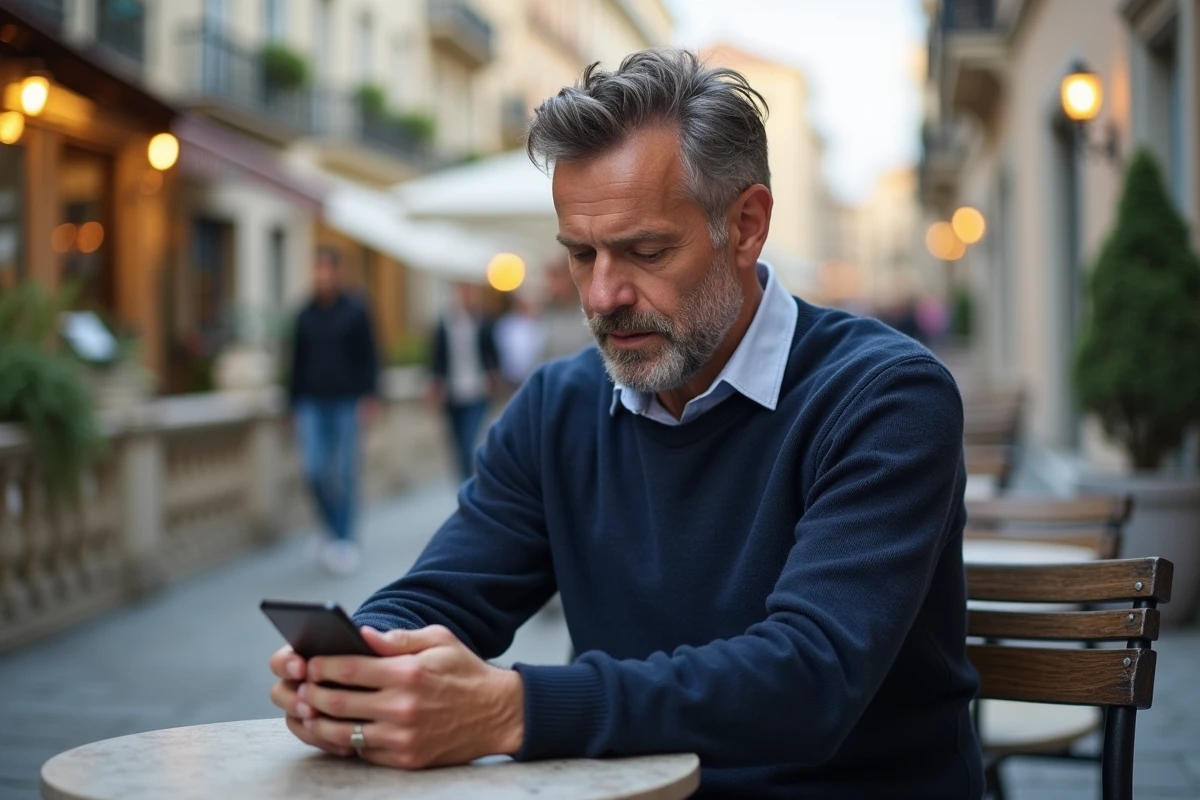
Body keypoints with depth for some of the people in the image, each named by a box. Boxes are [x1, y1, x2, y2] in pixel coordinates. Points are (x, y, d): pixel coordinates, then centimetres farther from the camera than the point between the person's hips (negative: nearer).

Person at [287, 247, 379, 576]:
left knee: (345, 473, -1)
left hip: (346, 403, -2)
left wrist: (369, 395, -10)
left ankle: (344, 540, 9)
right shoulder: (306, 315, 8)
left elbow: (368, 355, 0)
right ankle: (334, 529, 14)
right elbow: (297, 362, 12)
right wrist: (294, 406, 10)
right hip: (312, 404, 2)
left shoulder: (355, 311, 1)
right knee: (315, 470, -8)